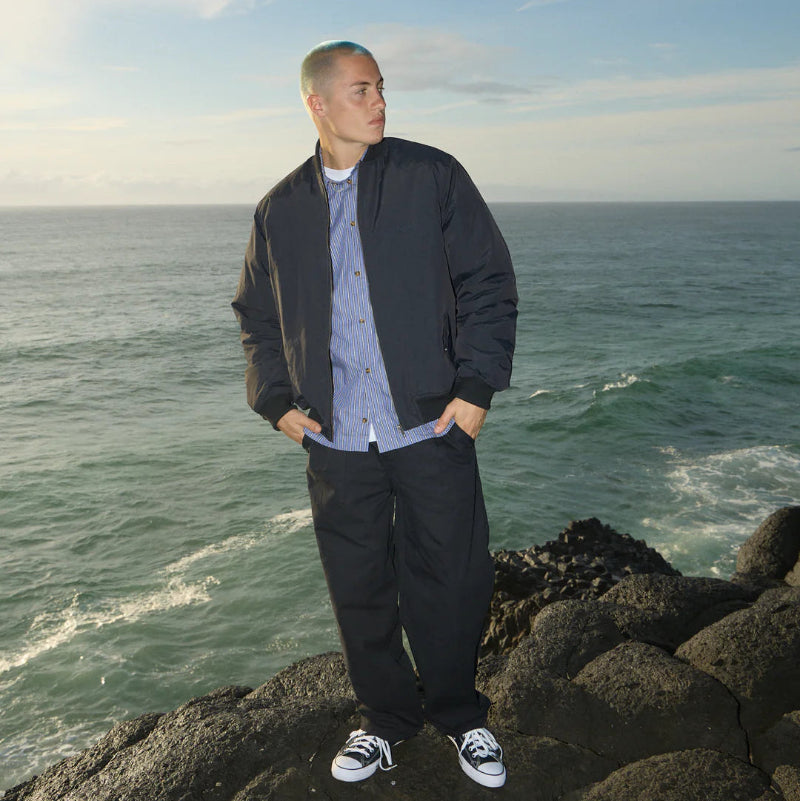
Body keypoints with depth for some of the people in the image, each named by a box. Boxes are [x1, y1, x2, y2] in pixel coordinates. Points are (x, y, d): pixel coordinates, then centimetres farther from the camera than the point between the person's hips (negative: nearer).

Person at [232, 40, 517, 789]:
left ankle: (458, 715, 32)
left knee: (449, 583, 7)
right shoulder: (280, 209, 9)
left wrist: (475, 388, -8)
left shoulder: (434, 177, 1)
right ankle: (385, 718, 34)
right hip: (336, 442, 2)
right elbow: (257, 315, 16)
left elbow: (489, 286, -1)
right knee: (359, 591, 12)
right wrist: (277, 401, 5)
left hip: (432, 429, -2)